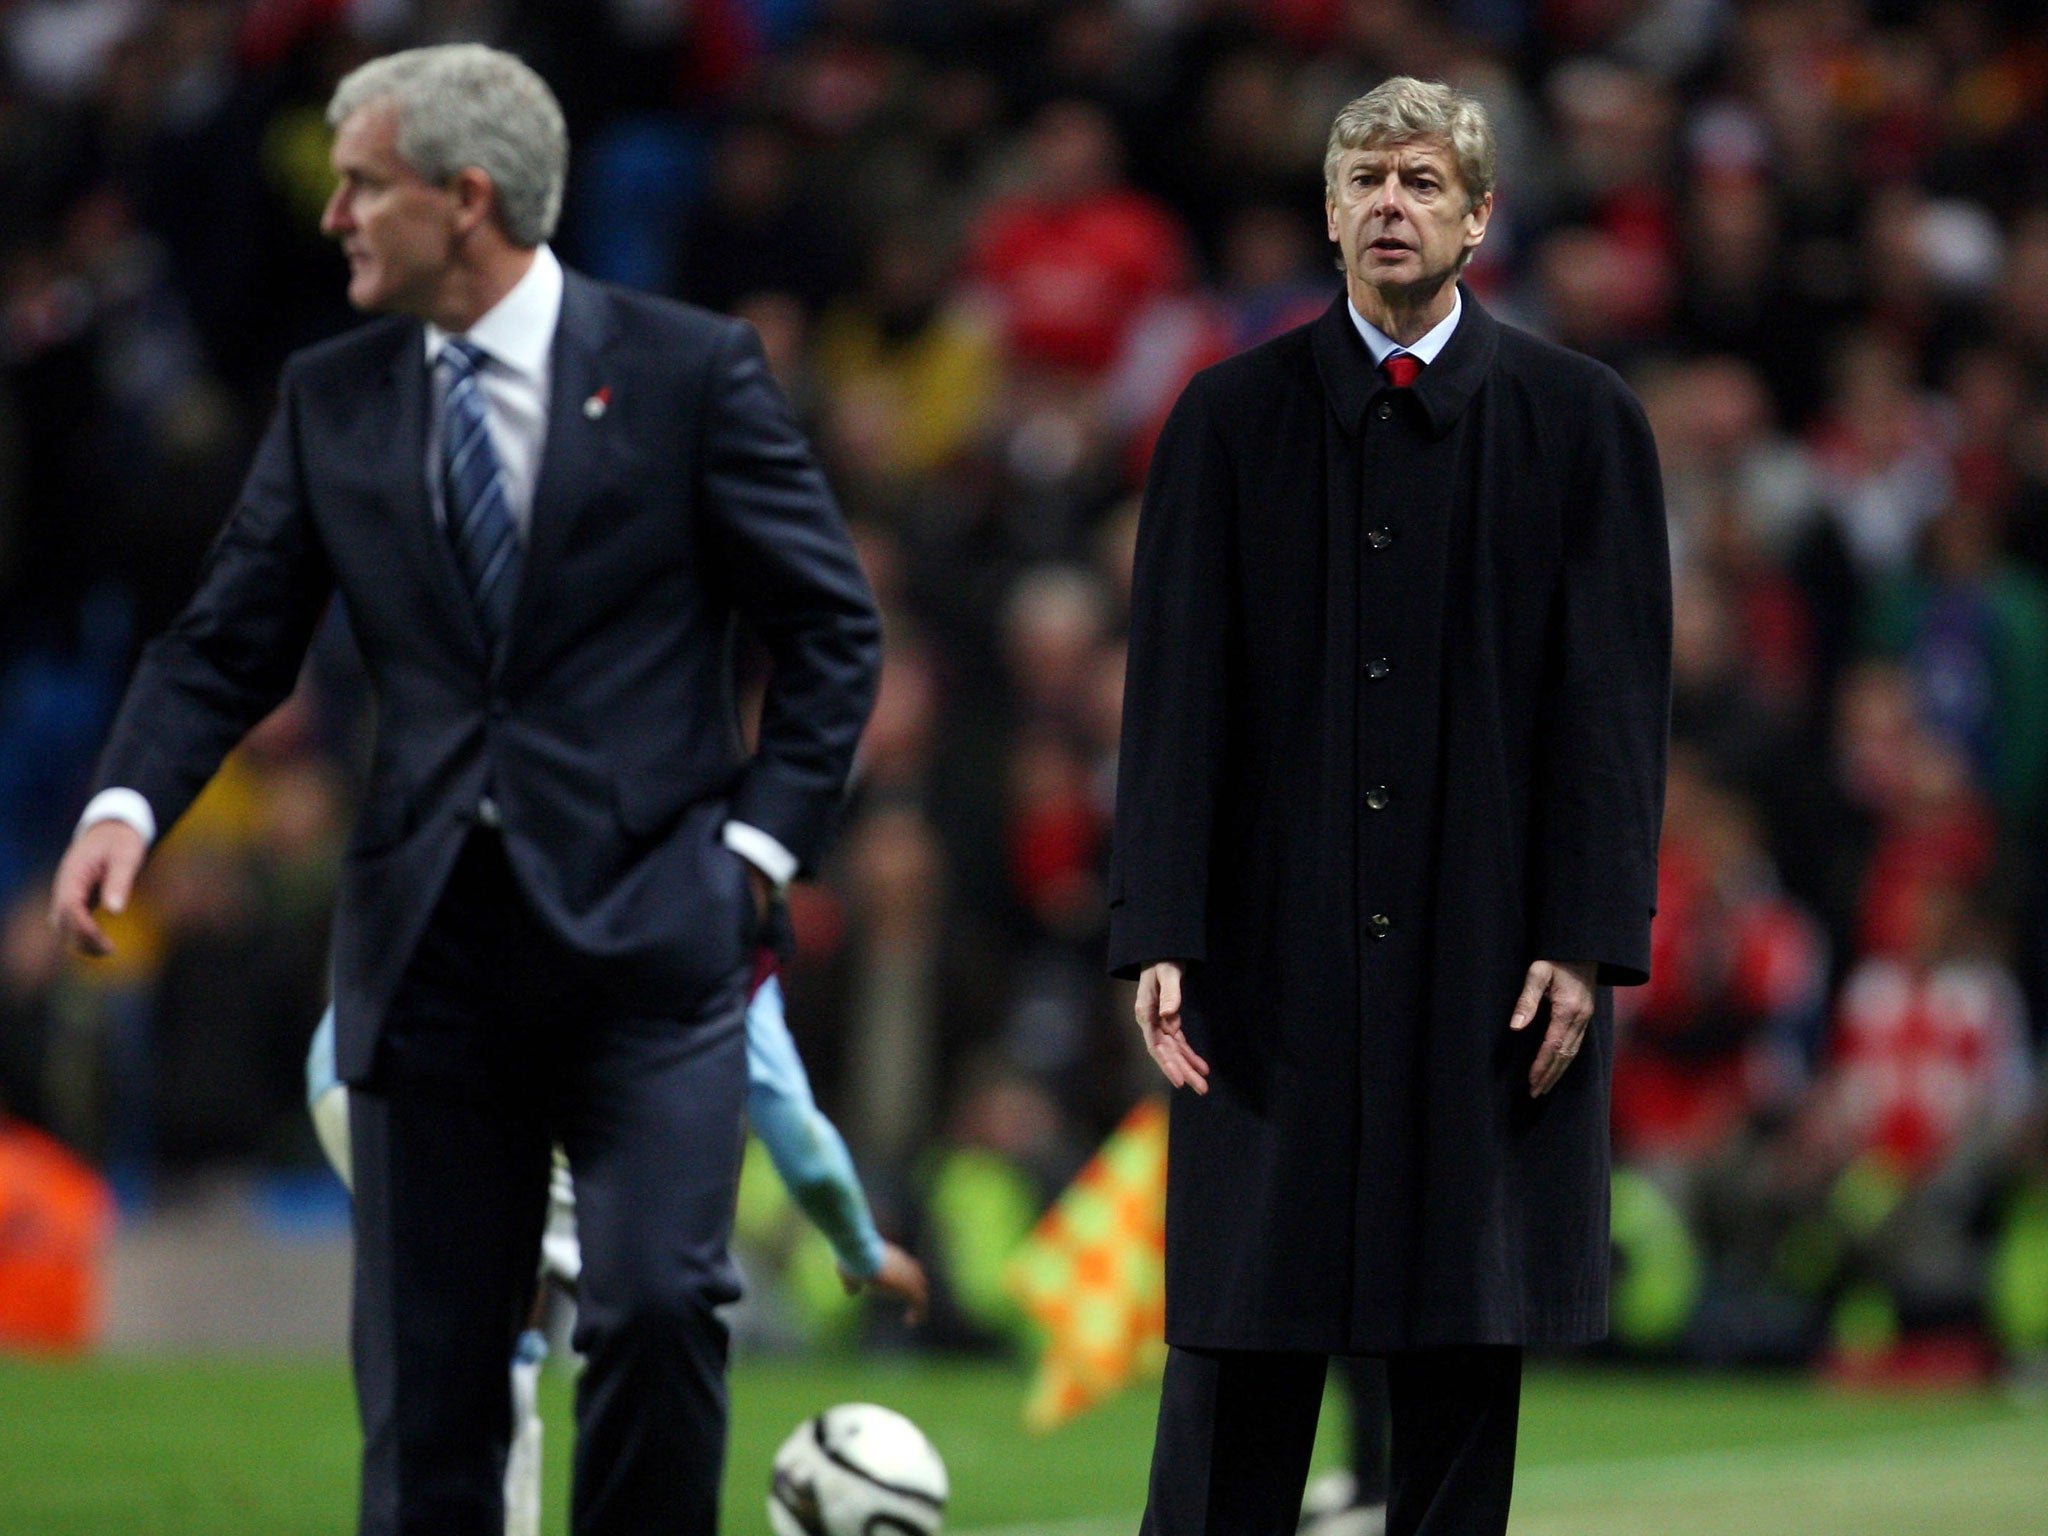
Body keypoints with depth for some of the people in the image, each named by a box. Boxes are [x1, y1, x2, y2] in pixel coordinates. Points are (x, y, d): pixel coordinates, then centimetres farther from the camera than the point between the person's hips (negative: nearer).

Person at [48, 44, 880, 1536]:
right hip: (431, 937, 3)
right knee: (425, 1363, 4)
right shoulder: (331, 400, 9)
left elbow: (833, 627, 3)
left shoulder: (689, 371, -1)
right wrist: (128, 803, -9)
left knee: (657, 1306, -15)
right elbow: (230, 641, 8)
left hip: (644, 924, -3)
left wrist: (762, 841, -6)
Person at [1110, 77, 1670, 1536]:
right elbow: (1177, 690, 3)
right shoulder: (1233, 417, 6)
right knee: (1242, 1336, 0)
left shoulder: (1578, 420, 4)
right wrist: (1162, 932, -5)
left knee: (1468, 1338, 4)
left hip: (1490, 963, 0)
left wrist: (1586, 940, -6)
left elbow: (1615, 696, 2)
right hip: (1280, 949, 0)